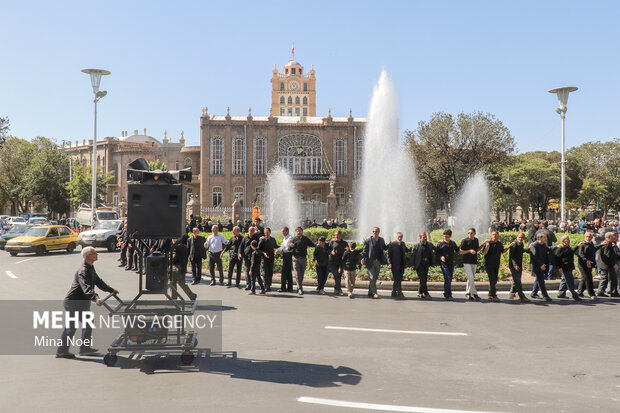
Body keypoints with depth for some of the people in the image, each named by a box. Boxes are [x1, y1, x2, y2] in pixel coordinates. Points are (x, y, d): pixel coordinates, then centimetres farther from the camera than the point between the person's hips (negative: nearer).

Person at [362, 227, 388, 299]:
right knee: (372, 277, -8)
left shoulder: (381, 240, 10)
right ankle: (374, 293, -6)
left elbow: (384, 248, 24)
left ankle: (370, 292, 20)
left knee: (375, 277, 10)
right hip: (370, 261, -5)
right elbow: (364, 250, -6)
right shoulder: (368, 241, -4)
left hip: (378, 262, 5)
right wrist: (363, 258, -21)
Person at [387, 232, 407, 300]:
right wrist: (389, 263, -16)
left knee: (399, 280, 11)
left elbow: (406, 250, 28)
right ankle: (399, 294, -12)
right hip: (395, 265, -6)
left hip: (401, 265, 6)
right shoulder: (392, 244, -6)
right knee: (397, 280, -9)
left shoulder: (403, 244, 11)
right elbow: (388, 254, -7)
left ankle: (394, 294, 21)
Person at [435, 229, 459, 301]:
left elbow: (457, 250, 25)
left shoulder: (453, 243, 12)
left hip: (451, 264, 6)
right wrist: (440, 257, -19)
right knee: (447, 279, -17)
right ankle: (448, 296, -18)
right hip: (444, 264, -5)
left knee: (449, 280, 10)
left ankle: (446, 294, 23)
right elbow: (436, 253, -1)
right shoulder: (440, 243, -2)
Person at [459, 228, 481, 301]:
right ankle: (474, 294, -13)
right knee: (470, 277, -14)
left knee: (471, 278, 10)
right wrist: (469, 251, -16)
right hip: (467, 262, -6)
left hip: (474, 262, 6)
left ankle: (467, 293, 20)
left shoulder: (476, 240, 11)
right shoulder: (465, 241, -7)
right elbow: (460, 252, -5)